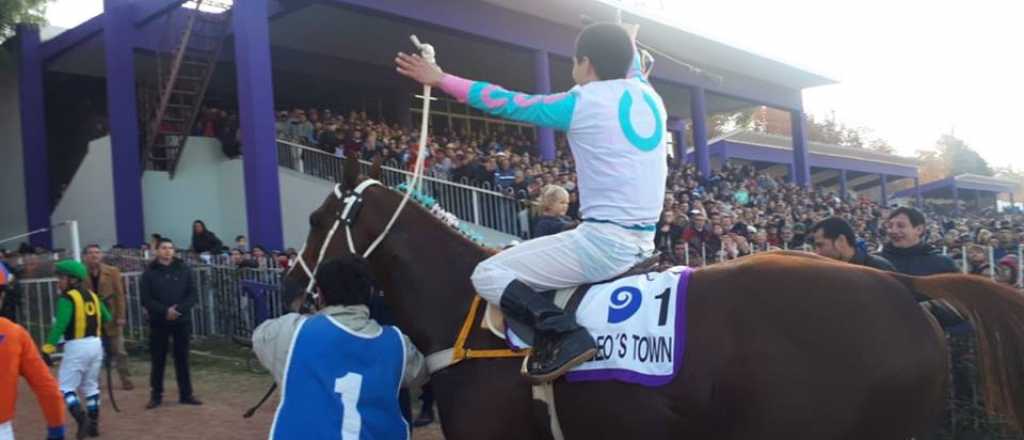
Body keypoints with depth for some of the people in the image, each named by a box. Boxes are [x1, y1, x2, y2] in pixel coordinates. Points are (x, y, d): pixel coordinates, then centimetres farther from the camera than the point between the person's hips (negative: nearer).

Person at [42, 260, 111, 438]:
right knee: (90, 386, 17)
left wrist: (49, 346, -25)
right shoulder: (92, 296, 11)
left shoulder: (67, 298, -11)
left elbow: (60, 324, -22)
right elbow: (107, 318, 20)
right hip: (96, 344, 7)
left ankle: (81, 417, -20)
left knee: (65, 387, 0)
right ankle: (93, 424, 20)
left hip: (77, 347, -7)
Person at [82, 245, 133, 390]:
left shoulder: (112, 272, 0)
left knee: (119, 351, 2)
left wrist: (121, 316, -7)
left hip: (111, 318, -1)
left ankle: (126, 380, 9)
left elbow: (119, 295, -2)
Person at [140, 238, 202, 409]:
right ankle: (156, 395, 15)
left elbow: (192, 295, 0)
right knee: (158, 360, 4)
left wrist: (179, 309, -16)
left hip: (181, 321, 1)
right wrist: (165, 311, -17)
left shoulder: (184, 270, 3)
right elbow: (146, 299, -5)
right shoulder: (149, 273, 0)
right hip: (158, 322, -1)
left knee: (182, 358, 7)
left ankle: (186, 394, 15)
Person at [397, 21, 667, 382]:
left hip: (605, 240, -8)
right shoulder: (649, 96, 10)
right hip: (644, 242, 8)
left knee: (488, 274, -1)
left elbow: (507, 103, 0)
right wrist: (629, 48, 57)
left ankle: (563, 334, -18)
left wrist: (441, 79, 10)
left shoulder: (583, 103, -9)